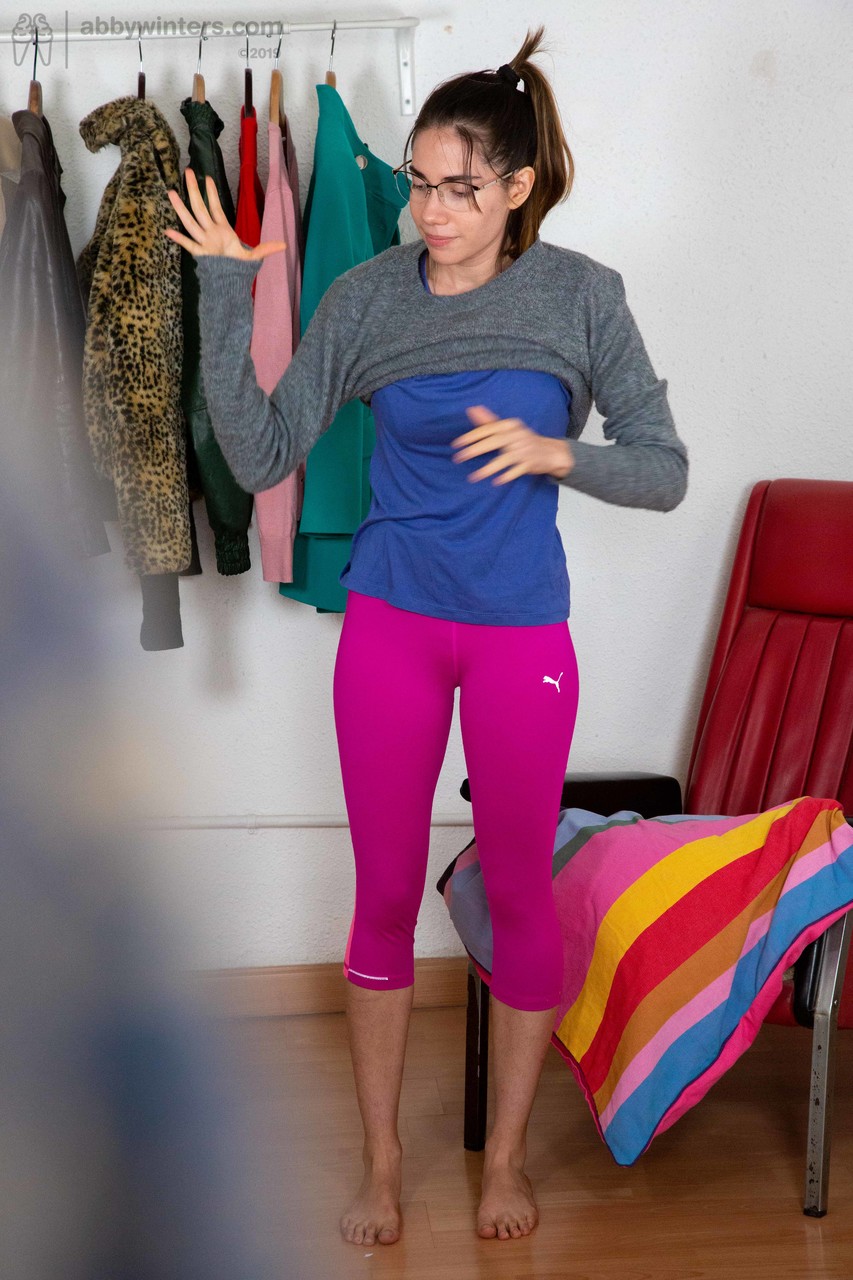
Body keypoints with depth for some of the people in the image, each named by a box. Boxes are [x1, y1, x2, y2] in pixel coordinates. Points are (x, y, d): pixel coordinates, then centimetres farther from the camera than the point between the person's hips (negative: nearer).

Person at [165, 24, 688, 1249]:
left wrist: (554, 451, -24)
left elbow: (664, 471, -5)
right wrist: (227, 292, -13)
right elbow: (259, 457, -6)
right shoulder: (368, 298, -4)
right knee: (386, 893, 8)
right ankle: (382, 1161, 25)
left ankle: (506, 1155, 28)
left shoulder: (581, 295, -7)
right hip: (391, 627, 1)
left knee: (518, 888, 9)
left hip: (522, 637, -1)